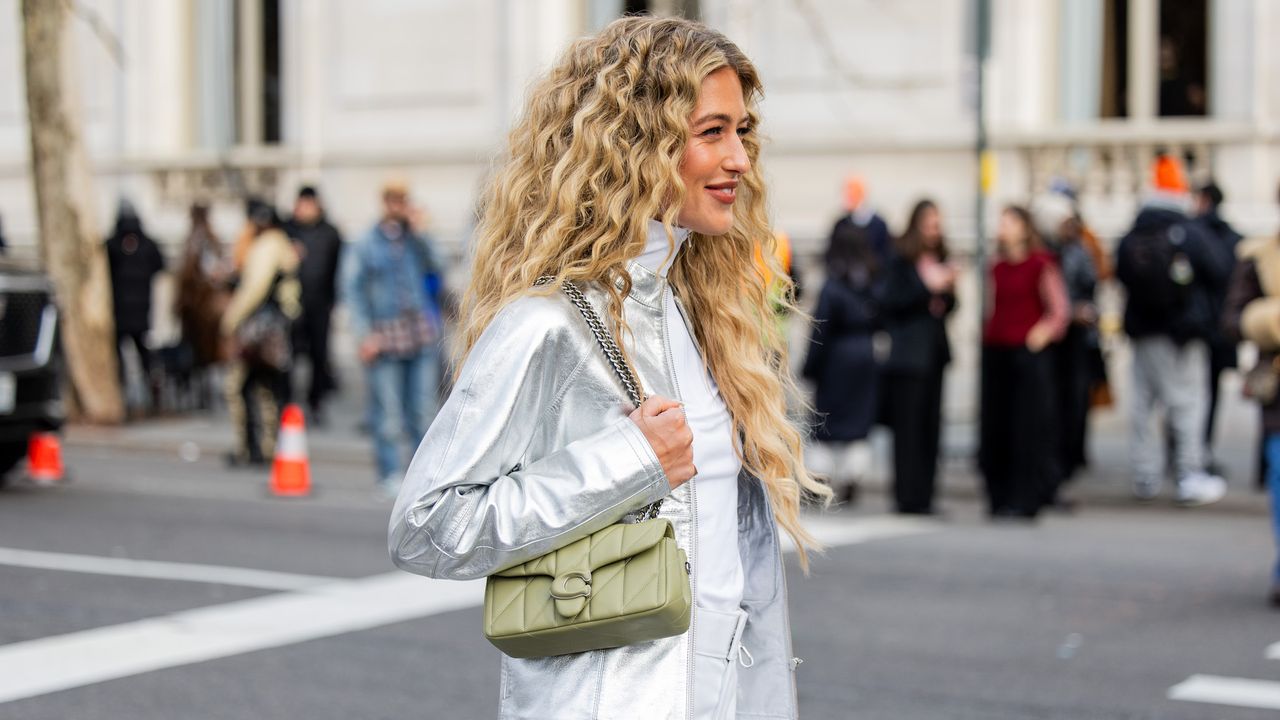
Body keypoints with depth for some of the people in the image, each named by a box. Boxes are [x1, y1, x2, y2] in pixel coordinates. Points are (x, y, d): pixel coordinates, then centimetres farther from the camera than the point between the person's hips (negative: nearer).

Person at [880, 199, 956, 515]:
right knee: (908, 426, -7)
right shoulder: (901, 261, -4)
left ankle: (923, 495, 9)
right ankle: (908, 497, -4)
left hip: (935, 350, 6)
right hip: (908, 351, -6)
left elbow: (947, 307, 17)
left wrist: (948, 290, -3)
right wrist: (928, 289, -15)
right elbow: (891, 303, -11)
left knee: (931, 425, 5)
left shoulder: (939, 261, 14)